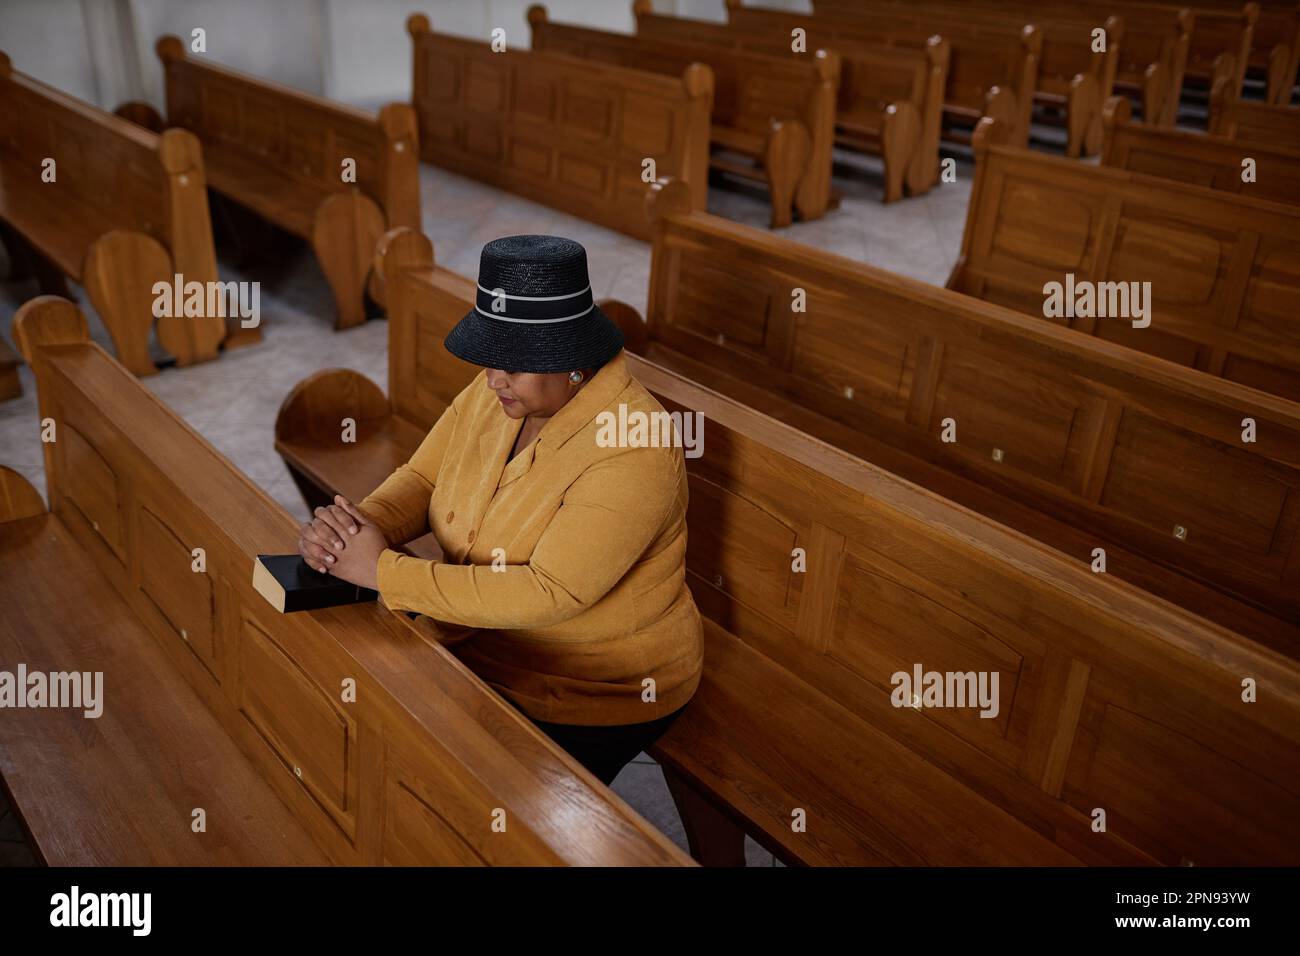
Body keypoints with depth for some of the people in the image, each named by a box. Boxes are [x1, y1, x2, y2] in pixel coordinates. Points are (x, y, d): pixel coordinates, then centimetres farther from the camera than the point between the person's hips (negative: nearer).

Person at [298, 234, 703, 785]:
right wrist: (355, 526, -23)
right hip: (480, 649, 7)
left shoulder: (632, 449, -29)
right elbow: (421, 478, 1)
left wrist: (382, 571, -31)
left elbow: (549, 593, -34)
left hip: (596, 694, -7)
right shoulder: (494, 392, -5)